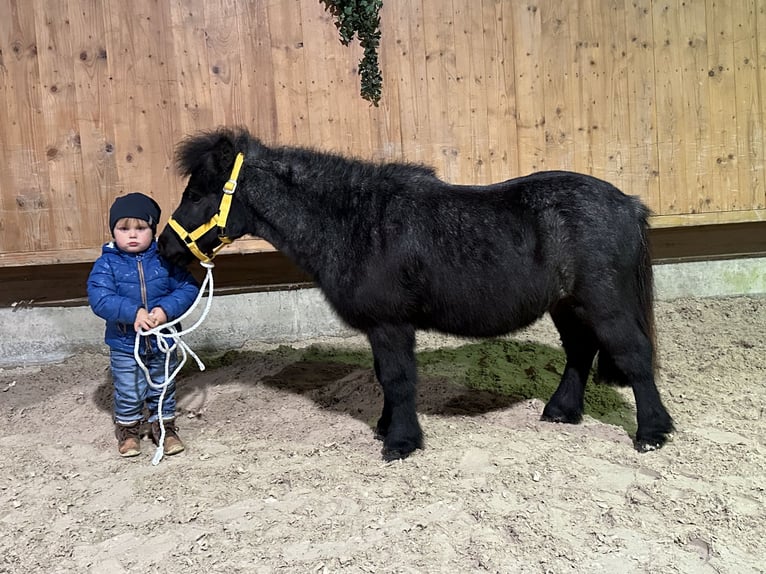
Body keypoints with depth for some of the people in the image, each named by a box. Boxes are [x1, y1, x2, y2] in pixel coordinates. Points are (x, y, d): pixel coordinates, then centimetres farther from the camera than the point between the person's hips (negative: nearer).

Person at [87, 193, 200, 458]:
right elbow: (99, 299, -18)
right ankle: (127, 430, 35)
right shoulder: (106, 264, -9)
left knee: (163, 389, 17)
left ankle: (164, 426, 37)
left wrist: (166, 309, -25)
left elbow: (188, 287, -9)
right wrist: (133, 312, -30)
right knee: (129, 394, 11)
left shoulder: (165, 259, -6)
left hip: (163, 341, 1)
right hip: (124, 345, -1)